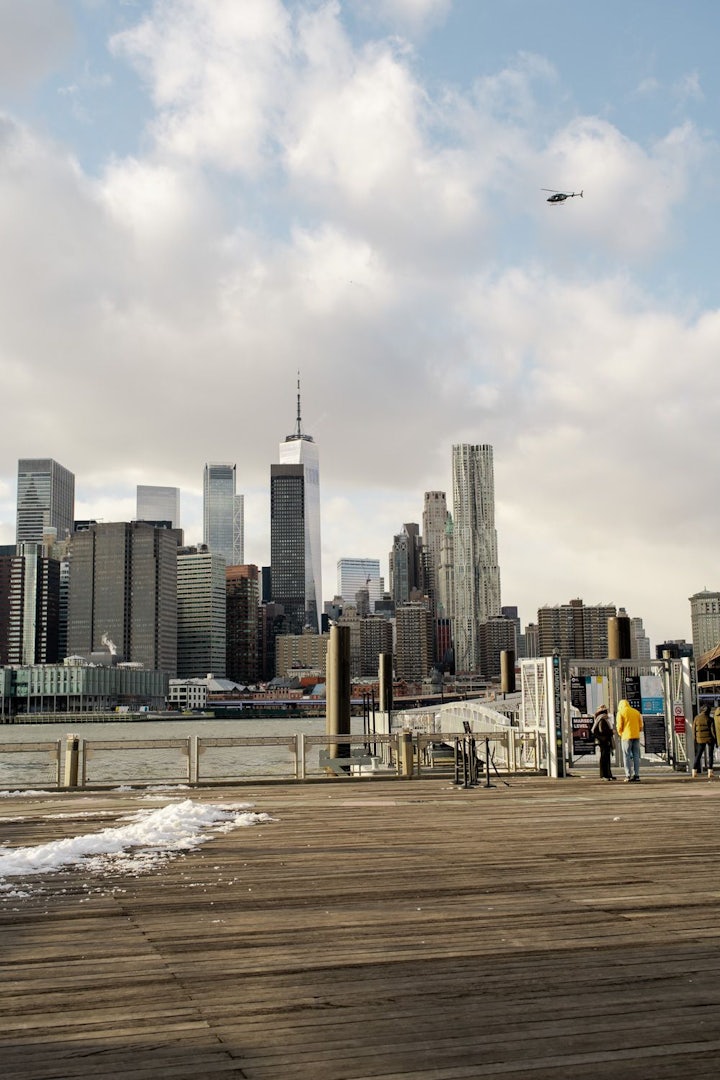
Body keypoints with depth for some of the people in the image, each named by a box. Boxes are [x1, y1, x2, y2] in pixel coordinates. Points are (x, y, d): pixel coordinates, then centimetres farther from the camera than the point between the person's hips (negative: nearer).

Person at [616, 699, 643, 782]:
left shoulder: (621, 712, 0)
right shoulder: (636, 712, 13)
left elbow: (619, 726, -5)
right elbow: (640, 725, 11)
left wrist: (620, 734, 12)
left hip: (627, 737, -4)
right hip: (636, 736, 4)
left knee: (627, 756, -1)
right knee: (636, 756, 6)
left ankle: (628, 776, -6)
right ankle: (636, 775, 2)